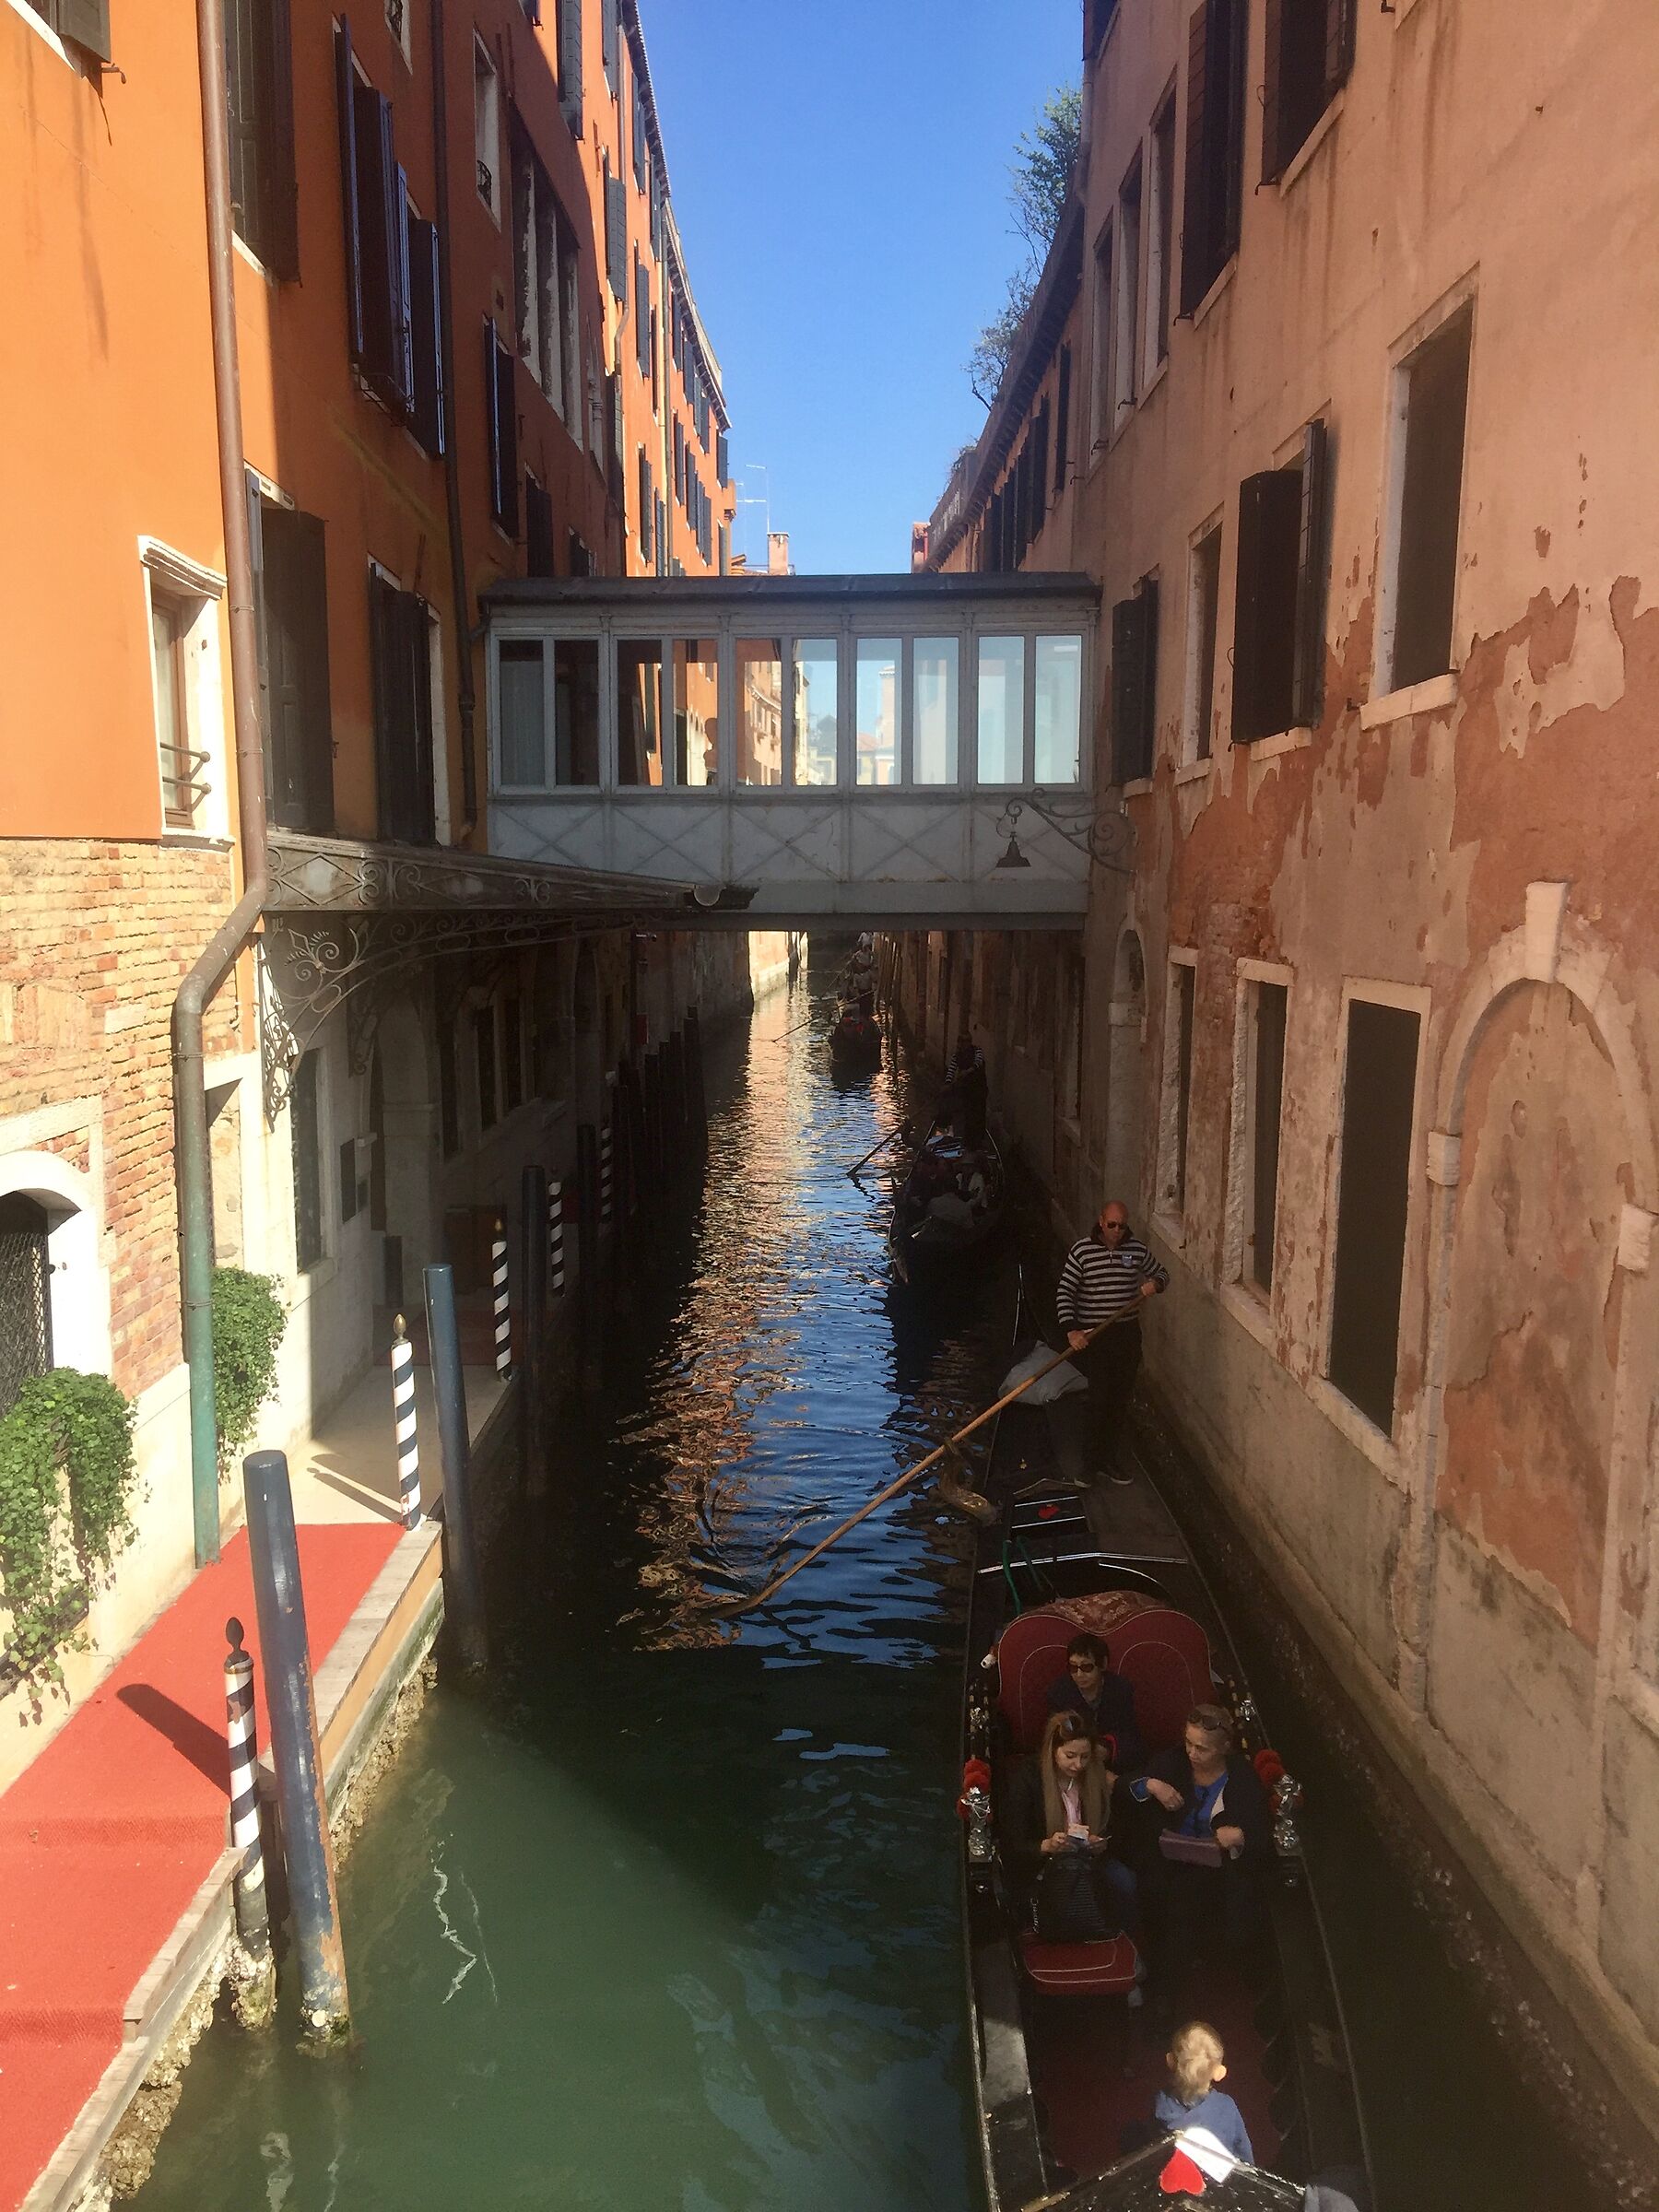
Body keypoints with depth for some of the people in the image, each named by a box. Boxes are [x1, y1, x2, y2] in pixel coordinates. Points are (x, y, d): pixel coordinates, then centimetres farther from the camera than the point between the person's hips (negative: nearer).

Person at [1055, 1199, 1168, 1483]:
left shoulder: (1136, 1249, 3)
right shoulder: (1082, 1250, -8)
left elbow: (1162, 1274, 18)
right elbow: (1064, 1293, -10)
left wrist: (1155, 1283, -7)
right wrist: (1071, 1330, -22)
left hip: (1127, 1334, 4)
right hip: (1091, 1336, -4)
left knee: (1120, 1399, 9)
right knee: (1095, 1400, -5)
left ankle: (1108, 1457, 22)